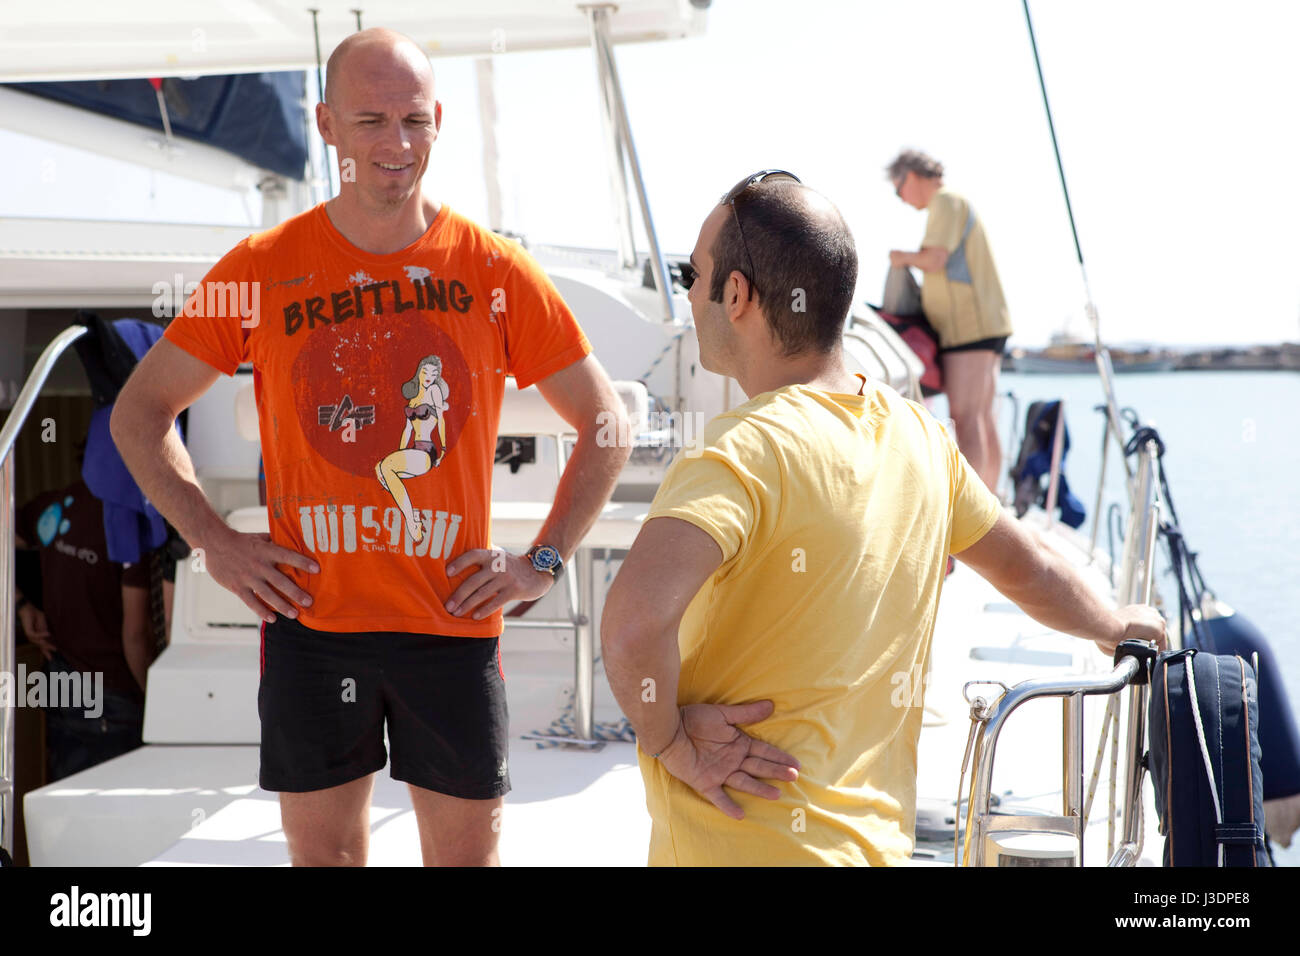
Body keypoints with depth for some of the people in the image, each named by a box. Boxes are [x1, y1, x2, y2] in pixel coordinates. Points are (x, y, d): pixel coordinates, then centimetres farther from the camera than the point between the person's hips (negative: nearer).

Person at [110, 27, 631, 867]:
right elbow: (140, 412, 8)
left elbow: (606, 423, 6)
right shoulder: (262, 269, -1)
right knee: (323, 853, 12)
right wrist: (215, 541, -2)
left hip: (453, 618, 0)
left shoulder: (496, 271, -2)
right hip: (310, 617, 1)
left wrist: (544, 562, -1)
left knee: (467, 852, 8)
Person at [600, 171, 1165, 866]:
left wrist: (668, 737, -16)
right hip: (878, 837, 7)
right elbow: (1027, 569, 21)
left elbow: (636, 615, -34)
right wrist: (1114, 626, 41)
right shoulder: (915, 434, 6)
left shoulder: (749, 451, -17)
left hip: (740, 849, -7)